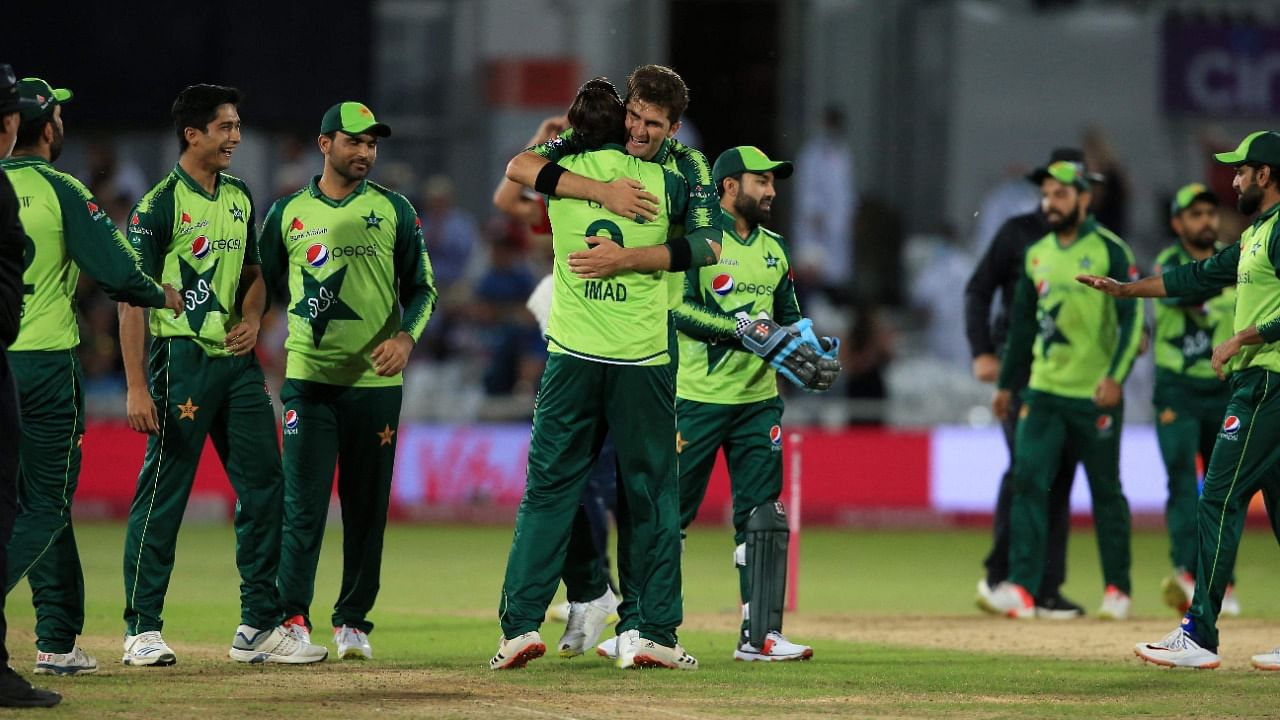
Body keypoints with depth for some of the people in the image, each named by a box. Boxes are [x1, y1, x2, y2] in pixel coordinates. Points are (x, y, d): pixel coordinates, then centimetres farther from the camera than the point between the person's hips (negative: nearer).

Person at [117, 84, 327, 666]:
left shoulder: (239, 197, 13)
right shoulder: (160, 204, -9)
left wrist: (252, 319, 3)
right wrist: (137, 388, -17)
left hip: (237, 359, 7)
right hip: (182, 358, -7)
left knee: (264, 486, 5)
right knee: (163, 493, -4)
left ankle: (259, 627, 11)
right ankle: (142, 630, 2)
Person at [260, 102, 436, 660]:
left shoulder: (394, 210, 7)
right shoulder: (288, 213, 7)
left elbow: (420, 288, 7)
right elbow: (261, 286, 14)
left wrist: (406, 337, -10)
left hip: (376, 380, 1)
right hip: (308, 378, -1)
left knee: (367, 505, 4)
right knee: (303, 503, -9)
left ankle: (354, 620, 12)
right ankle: (292, 619, -9)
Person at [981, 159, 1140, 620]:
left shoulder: (1110, 251, -6)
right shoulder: (1037, 254, 11)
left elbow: (1132, 318, -11)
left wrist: (1116, 375, -22)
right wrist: (1006, 384, 21)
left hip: (1096, 394, -5)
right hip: (1043, 390, 5)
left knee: (1106, 491, 4)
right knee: (1028, 480, -9)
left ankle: (1117, 590, 16)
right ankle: (1022, 589, -15)